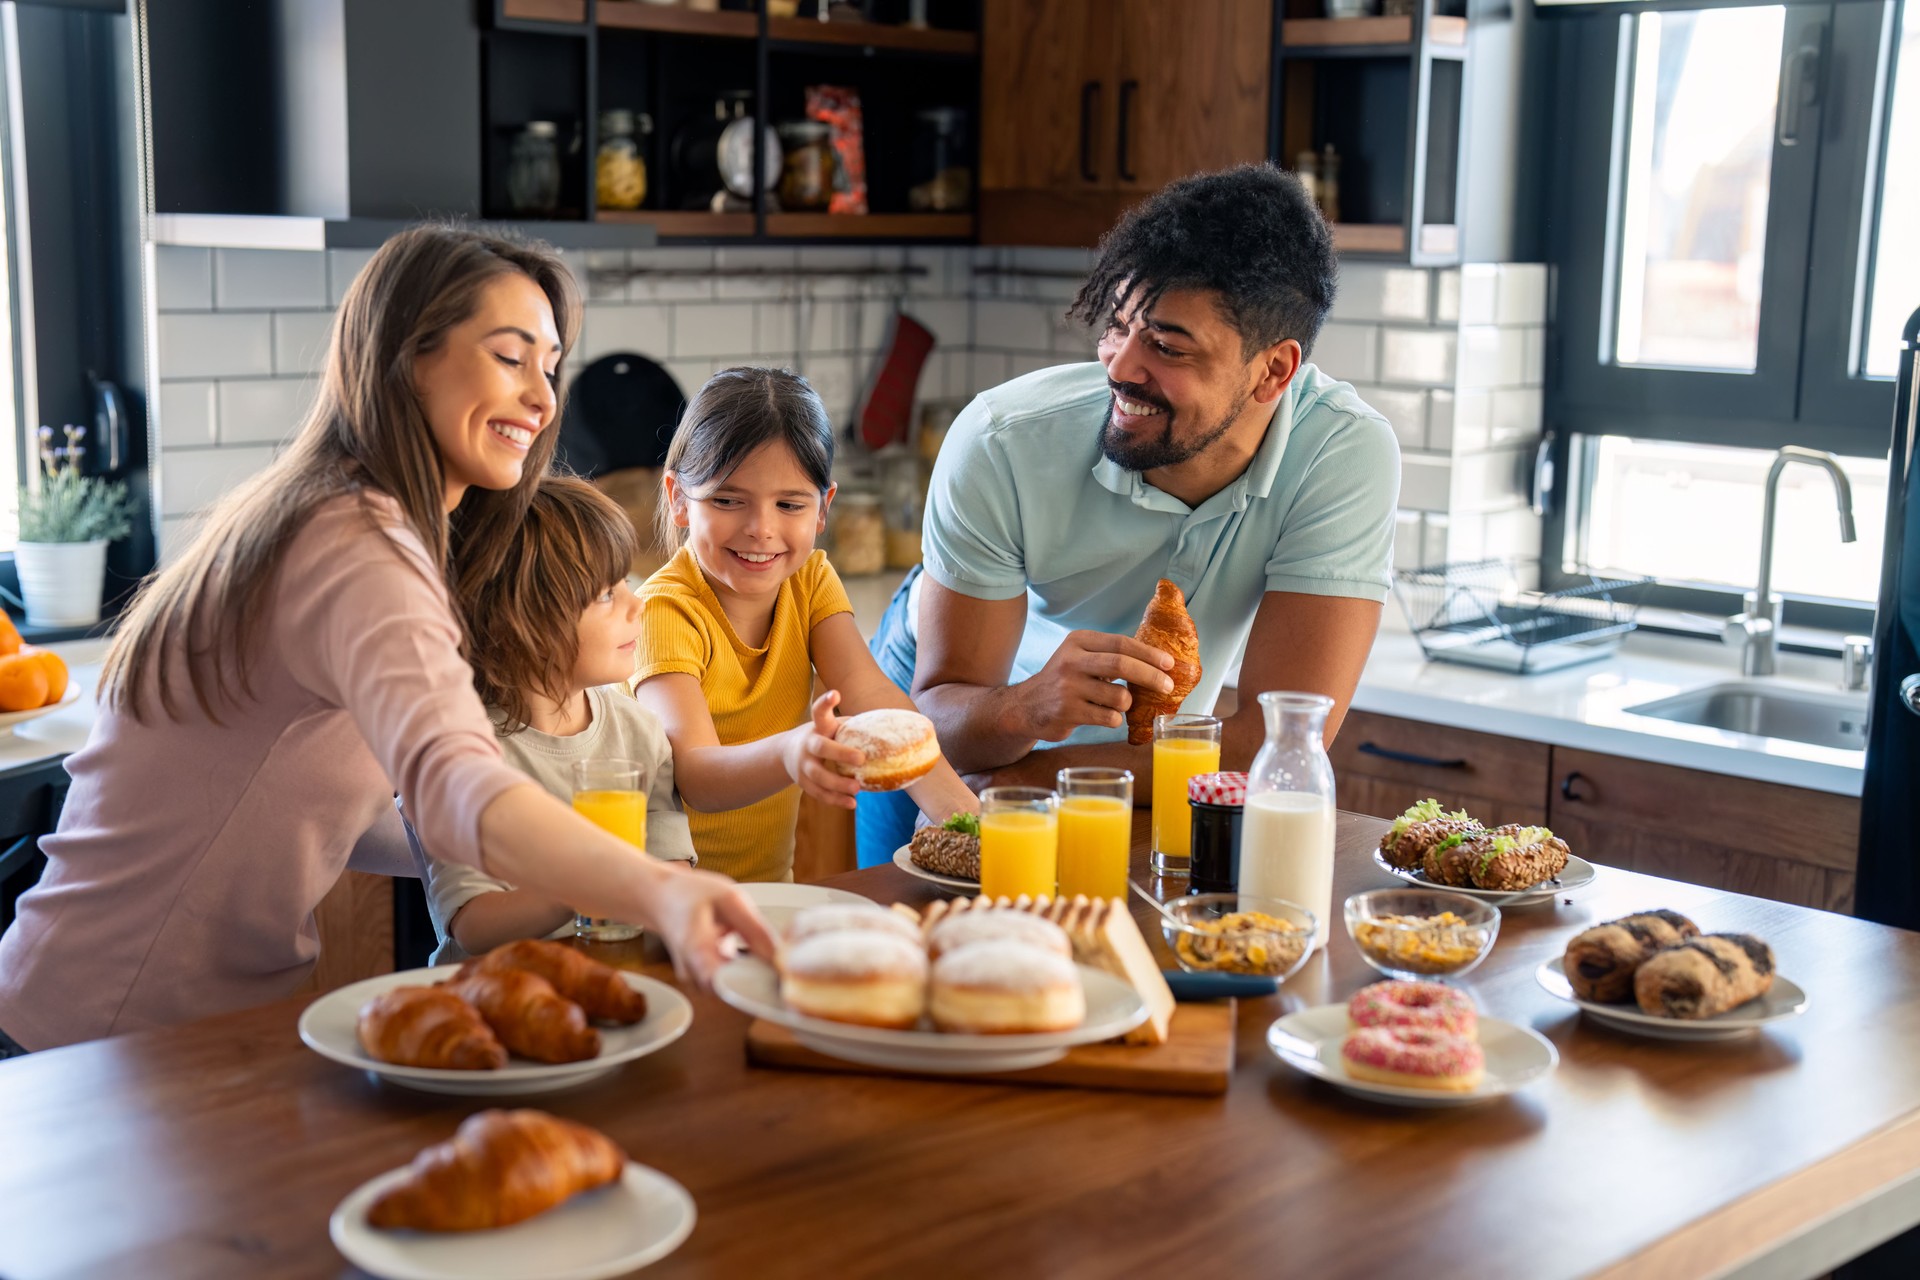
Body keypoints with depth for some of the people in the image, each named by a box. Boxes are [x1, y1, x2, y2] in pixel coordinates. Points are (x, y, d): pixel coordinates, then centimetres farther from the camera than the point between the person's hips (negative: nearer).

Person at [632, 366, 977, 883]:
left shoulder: (811, 581, 4)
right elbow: (695, 778, -27)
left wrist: (955, 807, -26)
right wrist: (788, 754, -49)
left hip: (772, 882, 8)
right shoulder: (667, 612, -15)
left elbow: (869, 694, -9)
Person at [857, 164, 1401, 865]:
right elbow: (941, 711, -23)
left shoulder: (1349, 457, -30)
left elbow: (1281, 750, -31)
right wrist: (1027, 707, -46)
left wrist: (1028, 775, -24)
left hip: (1142, 747, 0)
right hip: (963, 699, 0)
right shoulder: (1002, 444, -29)